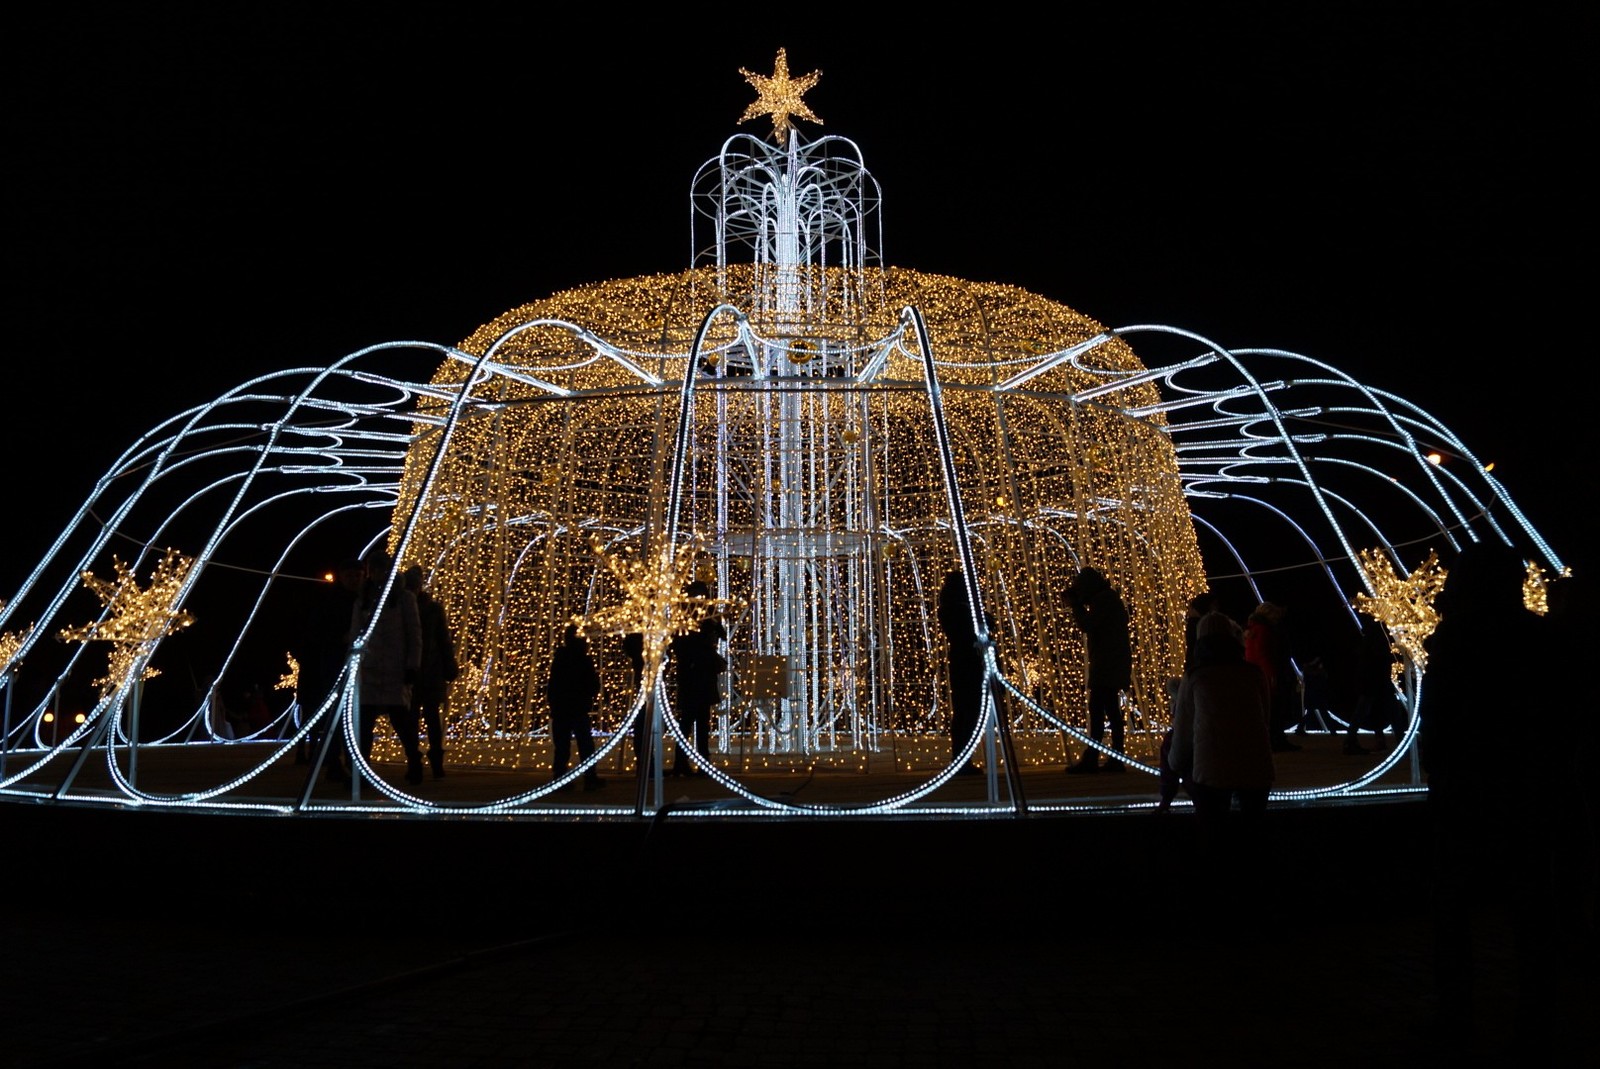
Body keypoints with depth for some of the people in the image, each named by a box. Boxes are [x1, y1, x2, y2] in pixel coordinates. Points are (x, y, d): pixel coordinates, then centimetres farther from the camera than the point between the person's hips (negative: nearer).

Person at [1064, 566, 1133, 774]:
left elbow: (1088, 625, -18)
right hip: (1113, 664, 10)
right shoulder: (1110, 597, 19)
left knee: (1097, 711, -12)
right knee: (1112, 711, 11)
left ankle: (1091, 759, -15)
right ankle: (1116, 759, 12)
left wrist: (1075, 603, -8)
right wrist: (1077, 604, 13)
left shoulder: (1103, 599, -12)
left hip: (1106, 665, -10)